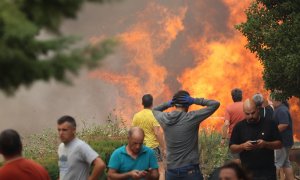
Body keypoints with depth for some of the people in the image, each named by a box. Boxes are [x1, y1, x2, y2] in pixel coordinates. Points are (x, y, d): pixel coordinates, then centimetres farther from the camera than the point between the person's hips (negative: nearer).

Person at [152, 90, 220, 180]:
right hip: (190, 170, -4)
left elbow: (155, 110, 24)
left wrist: (167, 104, 8)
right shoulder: (192, 117, -13)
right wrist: (194, 100, -5)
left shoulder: (164, 118, -1)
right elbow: (215, 104, -8)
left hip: (171, 170, 4)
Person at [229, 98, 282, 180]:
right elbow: (232, 147, 5)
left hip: (267, 171, -1)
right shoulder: (239, 127, 4)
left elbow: (279, 144, 2)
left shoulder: (269, 124, 1)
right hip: (247, 171, 1)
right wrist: (243, 146, -16)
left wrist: (265, 144, -17)